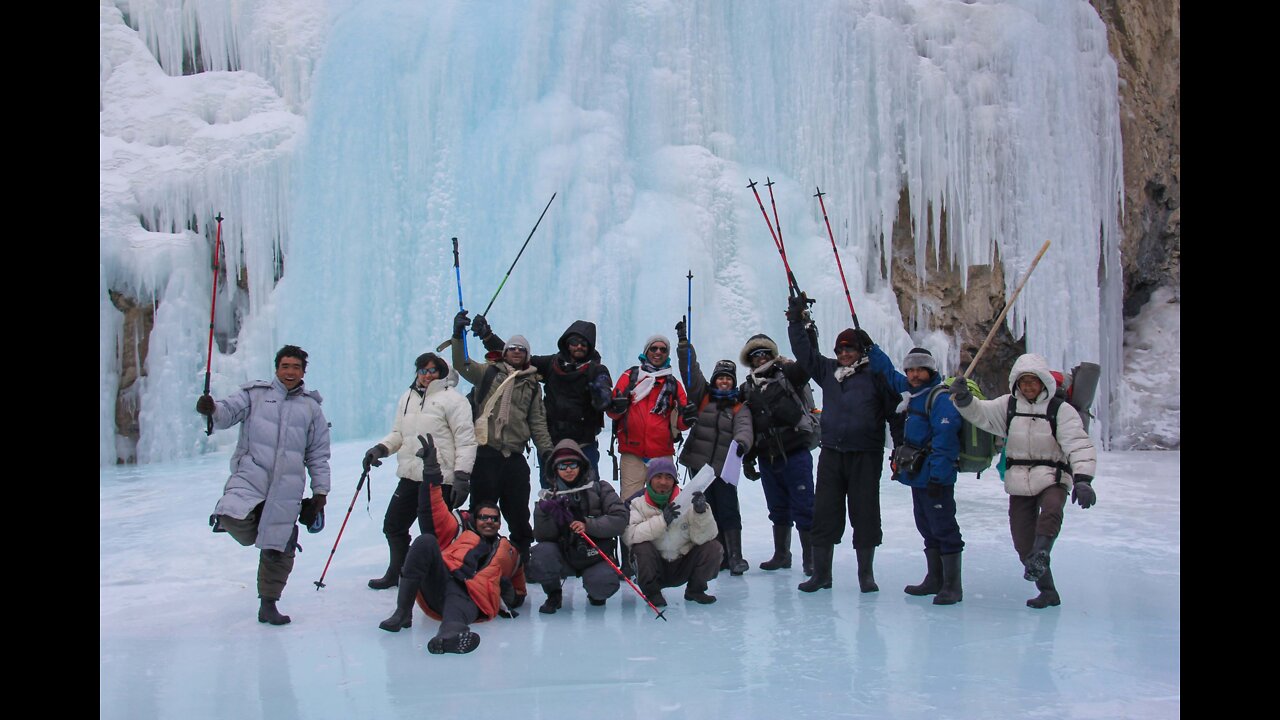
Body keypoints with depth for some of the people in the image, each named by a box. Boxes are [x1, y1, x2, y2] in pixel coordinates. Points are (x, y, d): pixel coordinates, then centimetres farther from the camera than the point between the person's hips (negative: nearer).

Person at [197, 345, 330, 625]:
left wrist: (320, 490, 12)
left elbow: (318, 455, 16)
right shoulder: (255, 394, 7)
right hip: (250, 475, -2)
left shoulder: (311, 407, 13)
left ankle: (268, 604, 22)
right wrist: (212, 409, -27)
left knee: (280, 549, 3)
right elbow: (228, 412, -4)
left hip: (286, 489, 2)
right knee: (236, 524, -28)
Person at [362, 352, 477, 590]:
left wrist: (462, 477, -17)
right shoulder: (408, 398, 15)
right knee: (393, 525, 18)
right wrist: (380, 449, 2)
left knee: (431, 534, -6)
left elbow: (466, 441, -10)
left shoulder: (452, 399, -7)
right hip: (410, 477, 8)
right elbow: (398, 433, 22)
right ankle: (396, 573, 37)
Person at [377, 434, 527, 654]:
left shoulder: (508, 551, 37)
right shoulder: (459, 531, 33)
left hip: (472, 599, -1)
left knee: (459, 604, -42)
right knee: (426, 541, -27)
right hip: (439, 585, 1)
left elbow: (518, 590, 38)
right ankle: (402, 613, -32)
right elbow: (438, 513, 17)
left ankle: (451, 632, -81)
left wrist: (512, 598, 11)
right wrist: (432, 472, 6)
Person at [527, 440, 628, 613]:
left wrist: (588, 525, -21)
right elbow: (541, 535, -1)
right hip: (563, 556, 2)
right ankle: (554, 595, 2)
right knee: (541, 552, -28)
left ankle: (595, 592, 12)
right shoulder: (549, 496, 5)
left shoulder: (599, 488, 0)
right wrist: (545, 514, -20)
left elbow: (619, 518, -9)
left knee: (604, 585, -29)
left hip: (595, 555, -1)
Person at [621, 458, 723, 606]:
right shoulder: (638, 504, -9)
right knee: (641, 548, -29)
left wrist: (701, 512, -34)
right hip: (653, 568, -2)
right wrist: (661, 520, -35)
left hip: (683, 568, 2)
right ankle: (652, 592, -4)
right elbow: (629, 535, -27)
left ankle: (695, 589, 7)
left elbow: (702, 538, -16)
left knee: (713, 547, -17)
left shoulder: (687, 501, -8)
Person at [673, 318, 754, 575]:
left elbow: (744, 429, -12)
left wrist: (741, 443, -35)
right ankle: (719, 557, 15)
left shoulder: (739, 408, 5)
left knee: (728, 511, -7)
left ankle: (735, 557, 0)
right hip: (698, 464, 2)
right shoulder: (702, 397, 10)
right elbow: (690, 370, 3)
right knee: (708, 512, 7)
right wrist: (683, 342, -7)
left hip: (724, 467, -2)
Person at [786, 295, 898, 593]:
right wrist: (797, 320, 8)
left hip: (865, 455, -4)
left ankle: (866, 574, 17)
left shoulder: (875, 374, -3)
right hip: (831, 453, 4)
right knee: (825, 513, 5)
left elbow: (894, 408, -6)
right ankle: (821, 572, 15)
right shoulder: (828, 370, 10)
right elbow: (805, 352, 14)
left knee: (864, 513, 4)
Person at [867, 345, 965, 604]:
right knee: (927, 528, 15)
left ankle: (952, 586, -1)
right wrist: (870, 349, 22)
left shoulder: (941, 398, -14)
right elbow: (888, 374, 29)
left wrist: (937, 476, -24)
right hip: (917, 476, 9)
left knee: (943, 529, -6)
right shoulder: (912, 392, 13)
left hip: (935, 478, -9)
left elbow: (945, 439, -21)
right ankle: (934, 580, 24)